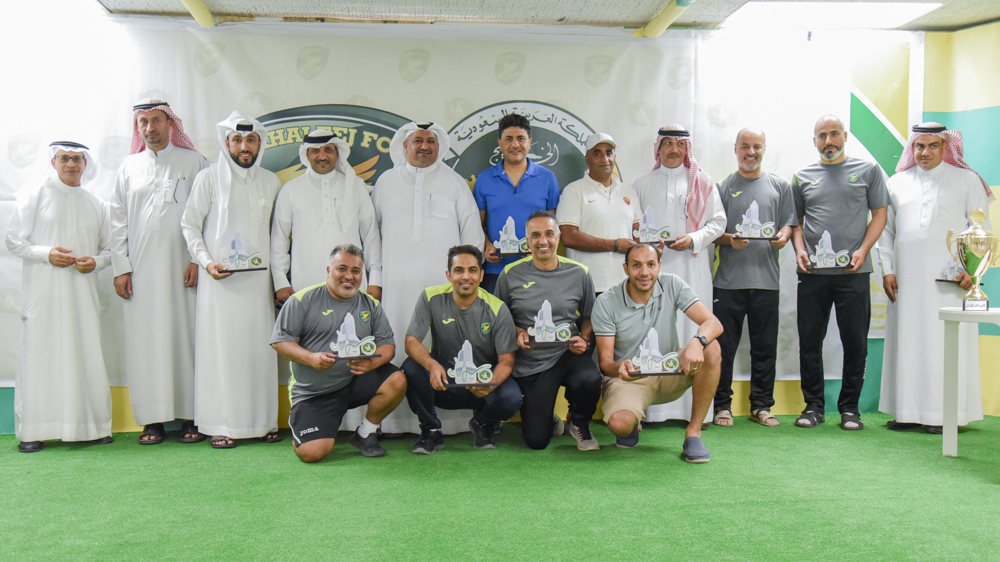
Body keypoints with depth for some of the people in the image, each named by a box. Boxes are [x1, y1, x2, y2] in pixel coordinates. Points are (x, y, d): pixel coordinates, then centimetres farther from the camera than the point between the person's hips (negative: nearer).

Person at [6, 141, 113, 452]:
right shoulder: (34, 195, 6)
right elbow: (14, 241, 3)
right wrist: (46, 253, -12)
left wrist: (95, 261, -4)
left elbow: (108, 249, 17)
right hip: (43, 291, -2)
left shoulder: (96, 204, 14)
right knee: (40, 354, -4)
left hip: (82, 291, 3)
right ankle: (32, 429, 3)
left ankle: (91, 426, 8)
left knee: (87, 354, 1)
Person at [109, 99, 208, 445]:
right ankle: (153, 419, 7)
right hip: (141, 270, 3)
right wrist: (120, 268, 5)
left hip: (182, 267, -2)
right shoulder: (129, 168, 15)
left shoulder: (193, 162, 7)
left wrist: (198, 260, -8)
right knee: (146, 341, 1)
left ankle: (190, 416, 3)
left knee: (186, 336, -3)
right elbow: (118, 221, 13)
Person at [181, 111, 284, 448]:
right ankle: (221, 424, 3)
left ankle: (262, 421, 11)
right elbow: (189, 223, 5)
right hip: (220, 278, -3)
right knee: (221, 347, -3)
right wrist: (206, 261, -8)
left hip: (259, 278, 3)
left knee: (260, 348, 2)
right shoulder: (209, 178, 3)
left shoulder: (270, 182, 12)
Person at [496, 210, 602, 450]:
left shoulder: (579, 273, 0)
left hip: (568, 353, 0)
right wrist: (516, 332, -10)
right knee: (536, 441, -6)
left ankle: (579, 424, 1)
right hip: (530, 362, 0)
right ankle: (551, 423, 36)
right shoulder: (511, 275, -2)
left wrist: (584, 340, -9)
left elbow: (588, 317, 11)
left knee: (589, 380, -36)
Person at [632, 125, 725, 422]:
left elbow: (718, 221, 10)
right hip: (654, 267, 1)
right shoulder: (642, 184, 18)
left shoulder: (702, 182, 15)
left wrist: (693, 239, -7)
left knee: (693, 331, -5)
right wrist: (648, 241, -7)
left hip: (693, 268, 0)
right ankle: (654, 407, -3)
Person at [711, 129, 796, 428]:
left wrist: (783, 236, -10)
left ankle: (761, 405, 16)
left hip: (766, 279, 2)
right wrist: (729, 240, -15)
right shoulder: (724, 187, 9)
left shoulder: (779, 185, 15)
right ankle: (722, 405, 10)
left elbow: (789, 223, 12)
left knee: (765, 347, 6)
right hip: (729, 279, -1)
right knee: (724, 346, 0)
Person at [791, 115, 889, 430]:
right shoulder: (802, 177, 13)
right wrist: (799, 248, -3)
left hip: (853, 272, -1)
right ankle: (813, 406, 13)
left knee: (855, 342, 1)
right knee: (810, 341, 3)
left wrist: (863, 250, -8)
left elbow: (880, 213, 6)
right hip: (812, 272, 2)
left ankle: (849, 407, 14)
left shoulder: (868, 170, 9)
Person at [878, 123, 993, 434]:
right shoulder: (897, 183, 14)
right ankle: (908, 410, 10)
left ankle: (945, 413, 2)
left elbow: (980, 230, 4)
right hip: (906, 279, 3)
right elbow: (885, 230, 15)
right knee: (907, 341, 3)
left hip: (949, 279, -2)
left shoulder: (967, 181, 8)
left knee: (947, 343, -4)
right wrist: (887, 269, 5)